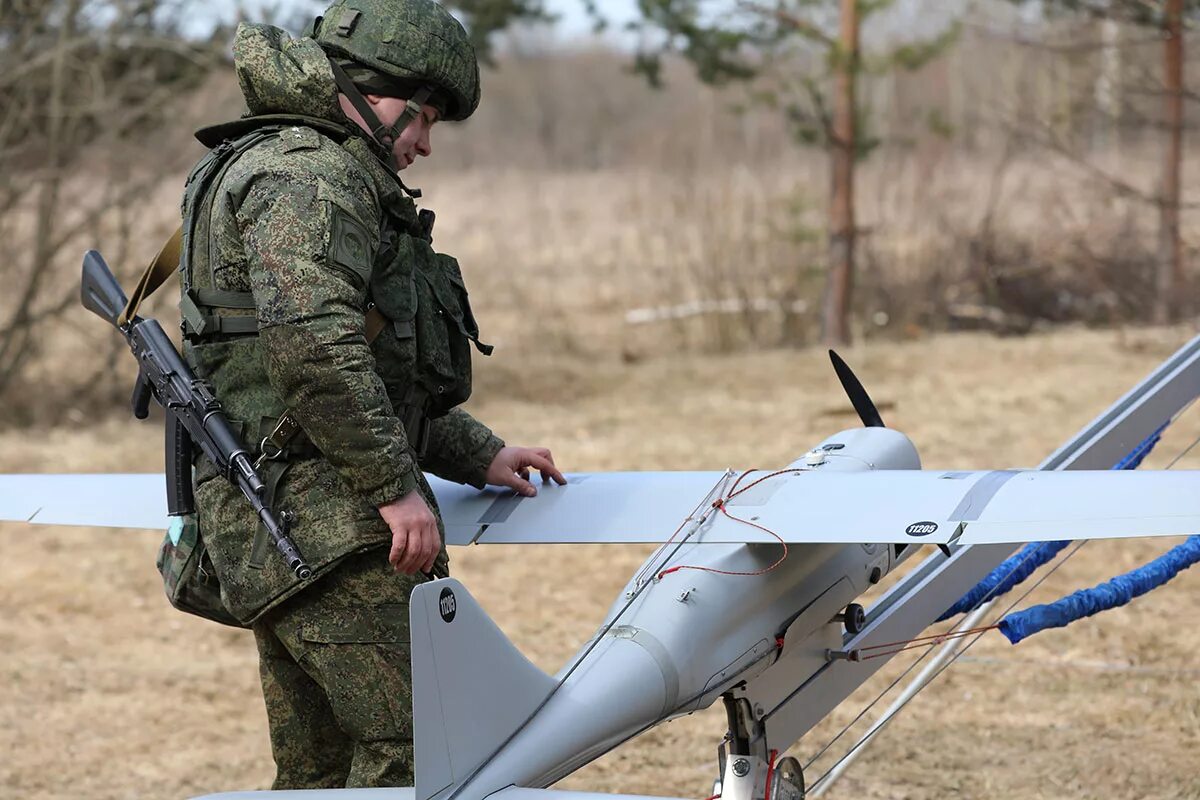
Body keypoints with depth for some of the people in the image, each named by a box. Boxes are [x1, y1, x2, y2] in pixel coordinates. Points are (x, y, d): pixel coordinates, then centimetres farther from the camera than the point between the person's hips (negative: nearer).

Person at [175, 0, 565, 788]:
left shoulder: (323, 176, 26)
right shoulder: (306, 174, -9)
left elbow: (382, 374, 29)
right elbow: (312, 346, -24)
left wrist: (480, 455, 20)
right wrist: (397, 485, -19)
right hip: (322, 519, -11)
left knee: (322, 769, 12)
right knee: (417, 740, -13)